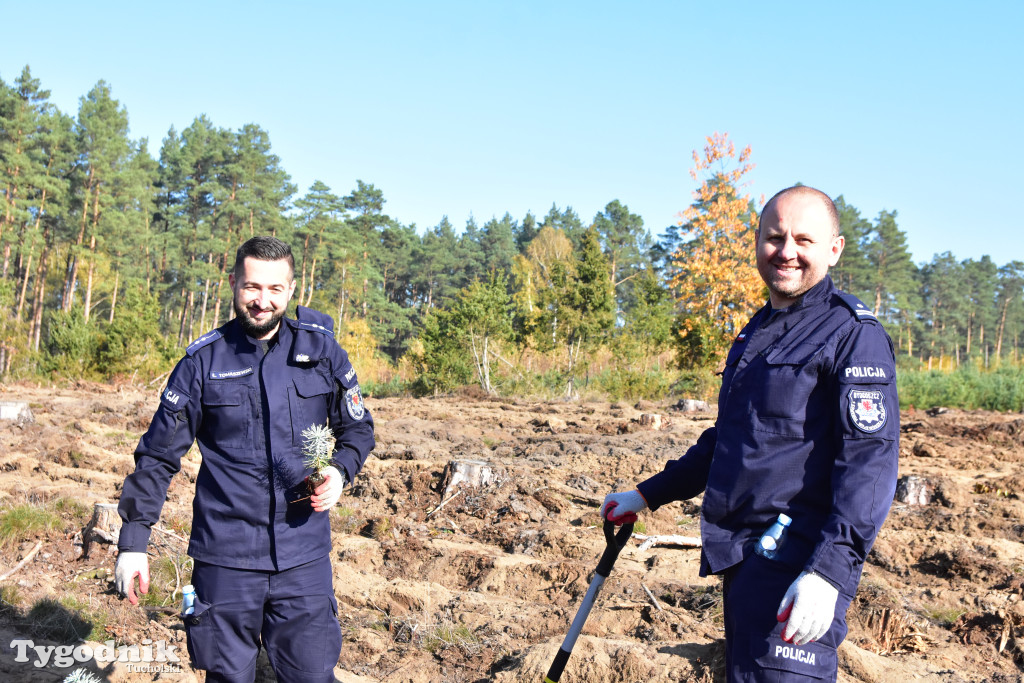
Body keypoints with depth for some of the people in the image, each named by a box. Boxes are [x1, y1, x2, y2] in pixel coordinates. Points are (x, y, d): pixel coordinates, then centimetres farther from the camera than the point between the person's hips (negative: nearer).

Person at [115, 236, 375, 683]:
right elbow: (159, 455, 1)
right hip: (225, 557, 0)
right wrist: (133, 541, -2)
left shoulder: (321, 351, 0)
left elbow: (358, 429, 11)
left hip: (304, 557, 1)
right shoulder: (203, 361, -2)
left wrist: (339, 470, -10)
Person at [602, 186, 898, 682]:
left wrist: (828, 569, -27)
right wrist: (647, 496, 26)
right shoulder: (757, 332, 18)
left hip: (798, 565, -8)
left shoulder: (854, 334, -9)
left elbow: (869, 458, -18)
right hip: (740, 561, 9)